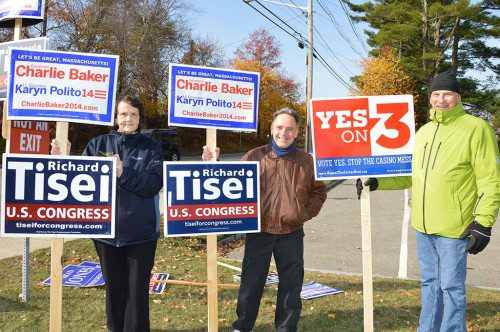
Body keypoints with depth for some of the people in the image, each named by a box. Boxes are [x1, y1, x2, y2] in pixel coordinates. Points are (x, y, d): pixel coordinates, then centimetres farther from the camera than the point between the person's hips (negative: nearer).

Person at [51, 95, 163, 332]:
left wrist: (124, 173, -22)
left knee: (137, 290, 5)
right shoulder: (98, 144, 6)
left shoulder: (151, 148, 2)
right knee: (114, 288, 14)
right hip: (106, 230, 2)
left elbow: (154, 184, -11)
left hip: (140, 233, -1)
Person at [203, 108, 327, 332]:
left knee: (291, 286, 12)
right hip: (258, 232, -1)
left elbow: (319, 191, 13)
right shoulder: (255, 157, 0)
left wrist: (306, 212, -1)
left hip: (291, 235, 1)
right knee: (251, 282, 9)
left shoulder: (306, 161, 4)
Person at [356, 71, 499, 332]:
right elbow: (409, 175, 20)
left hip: (454, 228, -7)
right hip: (423, 225, 7)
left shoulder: (476, 129, -8)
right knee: (429, 283, 18)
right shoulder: (424, 132, 13)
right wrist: (377, 182, 7)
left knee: (451, 288, 2)